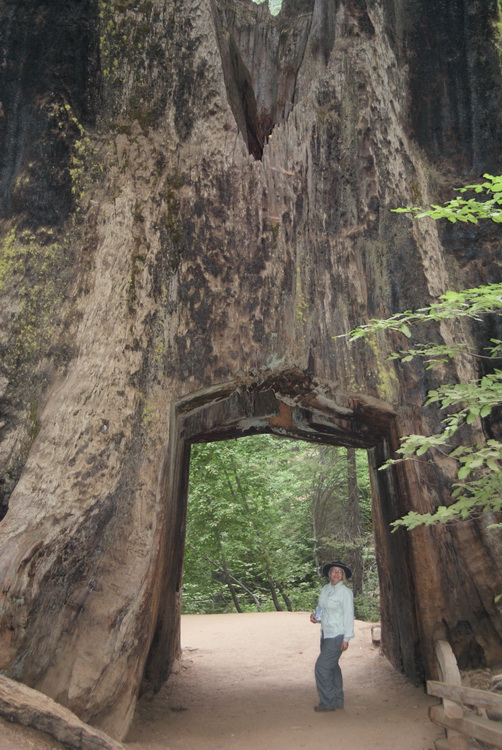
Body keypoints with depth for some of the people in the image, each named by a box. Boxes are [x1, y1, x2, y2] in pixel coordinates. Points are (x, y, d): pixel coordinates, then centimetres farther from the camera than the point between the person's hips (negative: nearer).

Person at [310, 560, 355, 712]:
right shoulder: (325, 589, 7)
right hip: (326, 634, 7)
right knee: (332, 667, 15)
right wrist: (315, 615, -3)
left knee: (322, 666, -8)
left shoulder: (345, 592, -13)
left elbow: (349, 616, -13)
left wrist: (346, 639, -16)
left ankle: (328, 703, 4)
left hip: (337, 636, -7)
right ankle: (337, 701, 28)